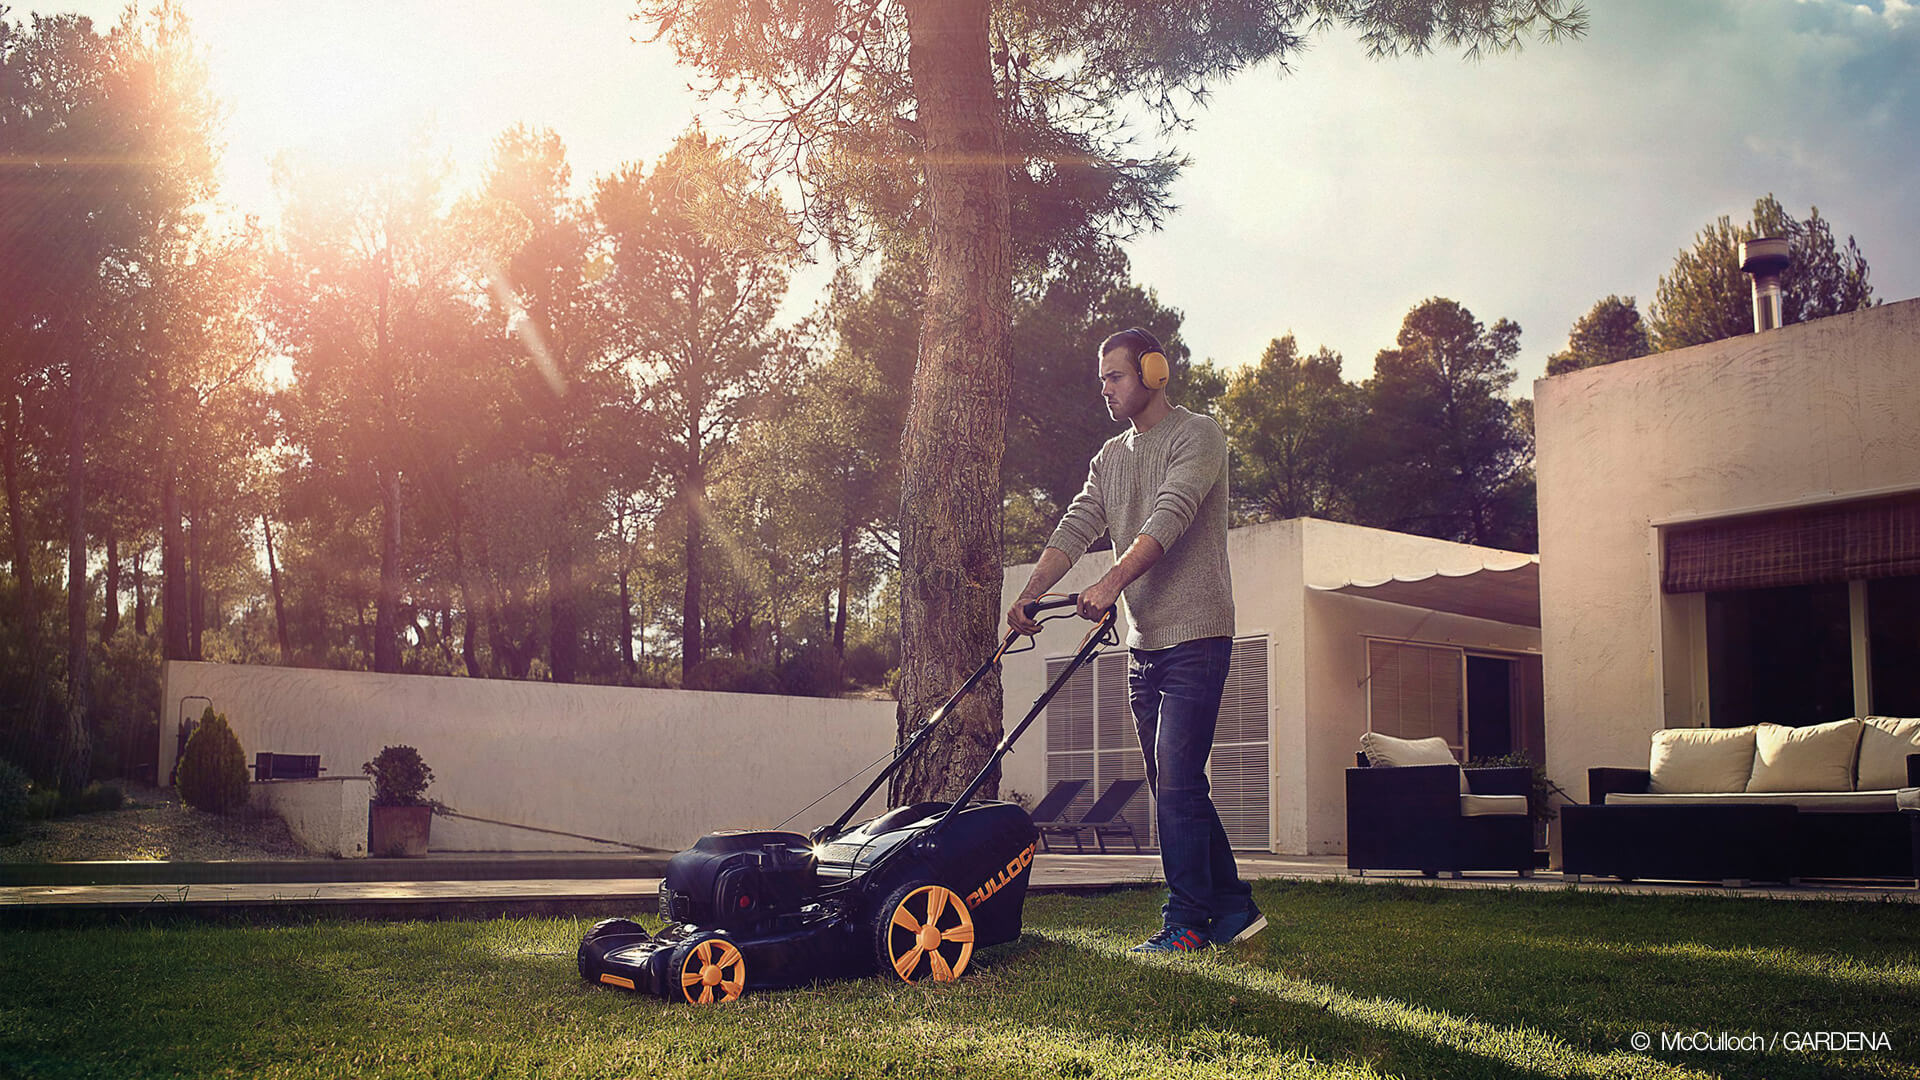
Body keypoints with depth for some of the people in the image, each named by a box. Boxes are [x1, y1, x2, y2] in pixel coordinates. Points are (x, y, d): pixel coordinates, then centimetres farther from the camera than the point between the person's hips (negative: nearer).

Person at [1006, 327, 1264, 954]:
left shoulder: (1197, 436, -5)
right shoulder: (1110, 459, 18)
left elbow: (1169, 516, -20)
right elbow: (1074, 530, 7)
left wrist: (1112, 582, -33)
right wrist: (1030, 595, -9)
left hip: (1195, 637, -8)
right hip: (1143, 643, 8)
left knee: (1177, 784, -11)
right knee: (1174, 787, 9)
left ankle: (1187, 921, -3)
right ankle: (1233, 909, 19)